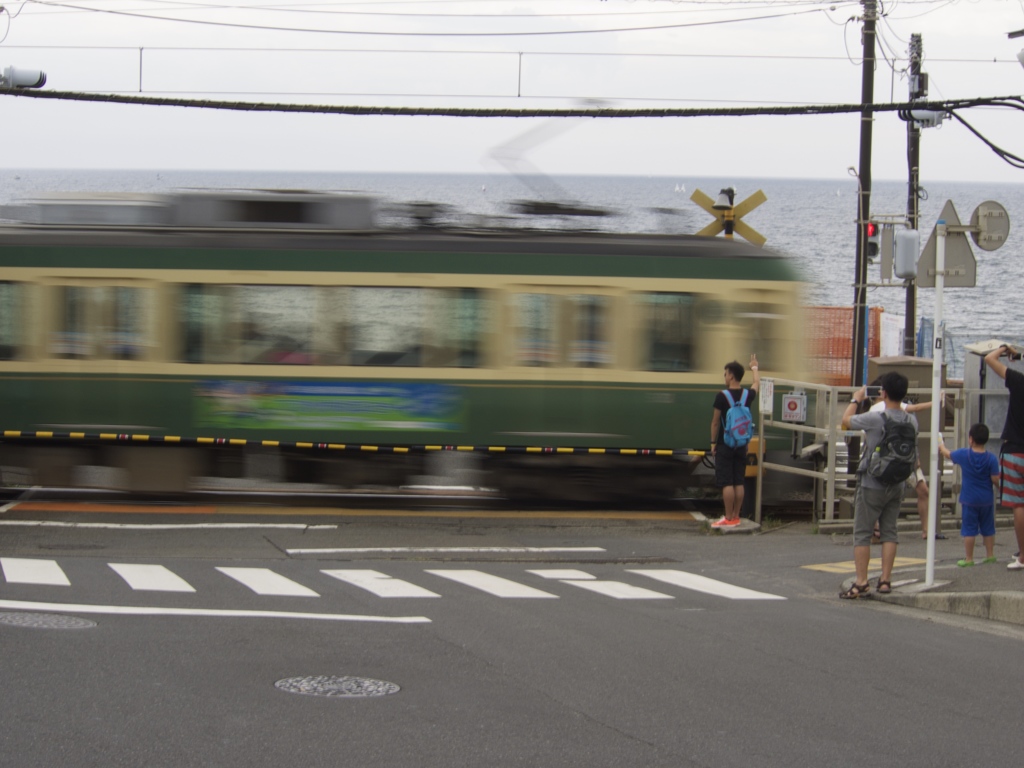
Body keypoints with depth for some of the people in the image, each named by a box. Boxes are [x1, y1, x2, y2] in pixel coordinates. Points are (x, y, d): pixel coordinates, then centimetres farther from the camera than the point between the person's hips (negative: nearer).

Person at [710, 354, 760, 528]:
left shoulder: (722, 396, -12)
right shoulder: (748, 395, 3)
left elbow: (715, 422, -8)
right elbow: (757, 383, 27)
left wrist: (713, 443, 3)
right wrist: (754, 367, 46)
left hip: (725, 445, -5)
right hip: (741, 446, 5)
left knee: (726, 483, -5)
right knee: (738, 483, 8)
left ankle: (729, 519, -6)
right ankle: (736, 517, 11)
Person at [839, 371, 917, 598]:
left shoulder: (875, 419, -19)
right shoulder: (911, 421, -4)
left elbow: (846, 420, -3)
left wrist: (856, 399, 13)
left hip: (872, 484, -5)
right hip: (897, 485, 5)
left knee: (862, 533, 1)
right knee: (889, 532, 12)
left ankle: (861, 583, -1)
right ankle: (885, 580, 10)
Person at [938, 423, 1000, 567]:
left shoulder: (963, 455, -9)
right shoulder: (991, 459, -9)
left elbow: (948, 454, 11)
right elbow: (996, 480, -11)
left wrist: (941, 447, 32)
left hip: (969, 499, -2)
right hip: (987, 499, 2)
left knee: (969, 529, 1)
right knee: (988, 529, 13)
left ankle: (968, 558, 3)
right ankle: (990, 555, 20)